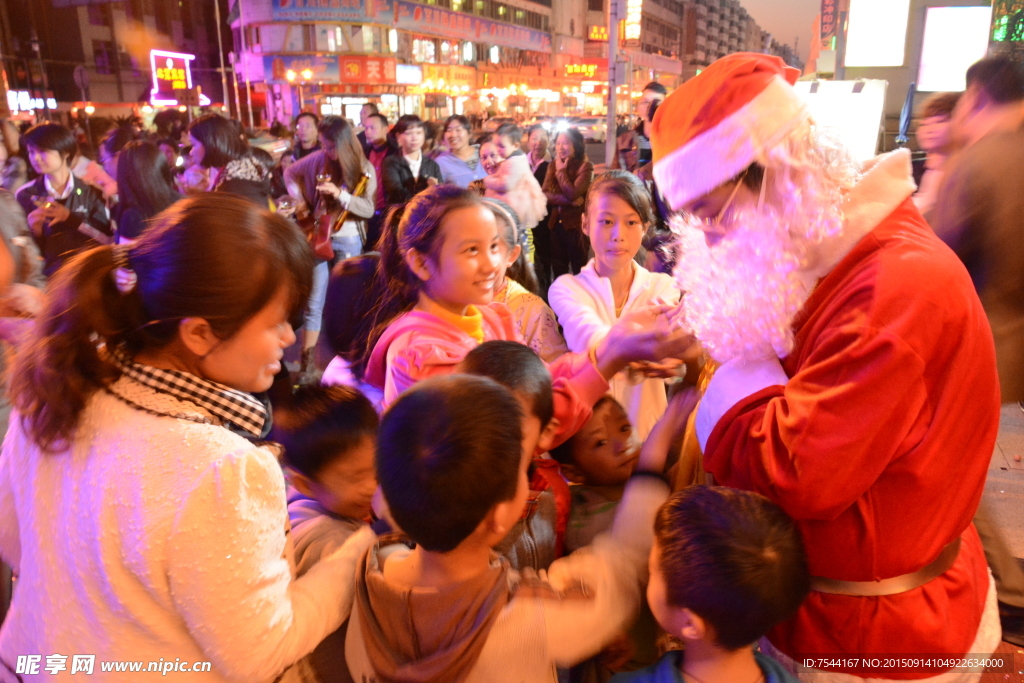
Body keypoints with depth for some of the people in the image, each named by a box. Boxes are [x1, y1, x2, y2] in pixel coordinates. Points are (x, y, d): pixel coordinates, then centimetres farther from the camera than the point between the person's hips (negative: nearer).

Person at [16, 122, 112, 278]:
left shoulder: (90, 191, 1)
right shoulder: (26, 195, 4)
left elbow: (107, 237, -6)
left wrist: (70, 218, -13)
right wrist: (34, 230, -12)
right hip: (50, 273, 1)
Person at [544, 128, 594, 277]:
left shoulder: (585, 166, -10)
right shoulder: (552, 165, 7)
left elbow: (572, 193, -20)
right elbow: (545, 194, -4)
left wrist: (561, 171, -10)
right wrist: (568, 200, -17)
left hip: (576, 225, -5)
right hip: (556, 224, 6)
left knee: (579, 272, 3)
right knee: (558, 271, 15)